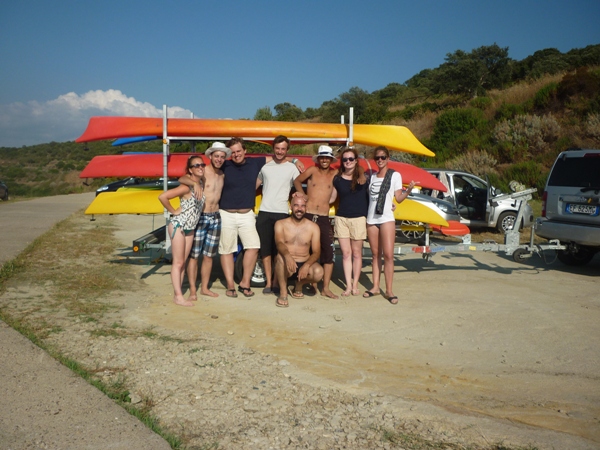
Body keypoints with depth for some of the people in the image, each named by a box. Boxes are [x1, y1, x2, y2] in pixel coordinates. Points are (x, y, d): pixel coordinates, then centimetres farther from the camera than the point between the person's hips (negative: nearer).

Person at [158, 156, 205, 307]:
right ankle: (178, 296, 0)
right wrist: (173, 211, -14)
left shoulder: (201, 184, 5)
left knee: (183, 262, 10)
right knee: (178, 262, -4)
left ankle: (178, 293, 15)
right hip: (178, 225, -8)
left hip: (190, 228, 8)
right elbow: (162, 197, -25)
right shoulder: (186, 187, -19)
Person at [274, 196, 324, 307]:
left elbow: (316, 252, -5)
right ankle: (283, 292, -17)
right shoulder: (281, 224, -2)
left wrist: (306, 265, -26)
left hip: (305, 264, 2)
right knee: (280, 256, -35)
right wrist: (287, 256, -44)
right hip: (286, 265, -1)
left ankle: (299, 284, 6)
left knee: (318, 272, -30)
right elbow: (279, 243, -21)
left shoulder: (313, 227, 1)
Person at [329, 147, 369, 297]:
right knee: (346, 253, 4)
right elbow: (332, 198, 14)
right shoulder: (337, 179, 6)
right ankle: (348, 285, 10)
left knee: (357, 253, 5)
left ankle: (355, 285, 15)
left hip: (358, 218, -2)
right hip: (341, 218, 2)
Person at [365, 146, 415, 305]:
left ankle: (389, 290, -9)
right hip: (371, 219, 5)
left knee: (388, 254, -10)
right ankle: (375, 287, 9)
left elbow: (398, 198, -4)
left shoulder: (394, 175, 2)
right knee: (376, 254, 7)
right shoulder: (372, 177, 16)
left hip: (387, 218, -5)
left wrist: (408, 190, -21)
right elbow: (366, 195, 15)